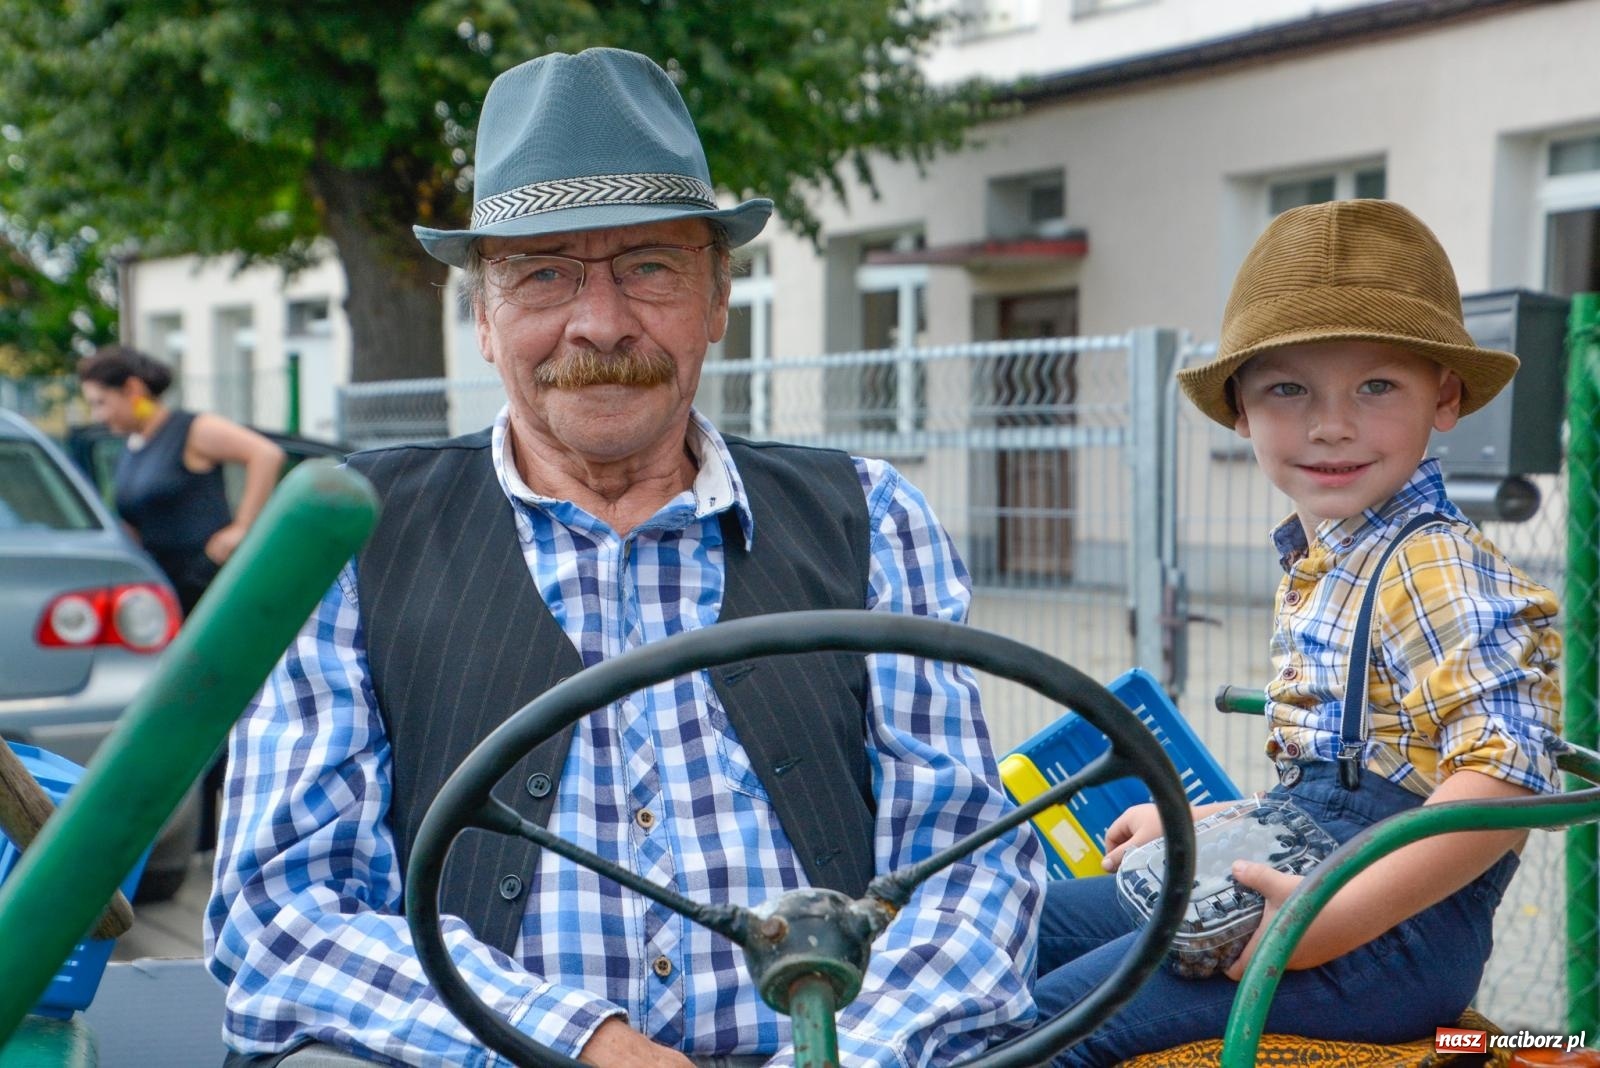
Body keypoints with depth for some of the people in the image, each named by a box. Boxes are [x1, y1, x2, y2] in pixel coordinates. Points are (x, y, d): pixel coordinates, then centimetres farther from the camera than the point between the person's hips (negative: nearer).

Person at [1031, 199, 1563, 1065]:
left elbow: (1506, 775, -26)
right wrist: (1197, 823, 22)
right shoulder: (1314, 570, 12)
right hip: (1317, 875, 10)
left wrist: (1337, 920, -30)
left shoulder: (1434, 565, -17)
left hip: (1396, 928, -10)